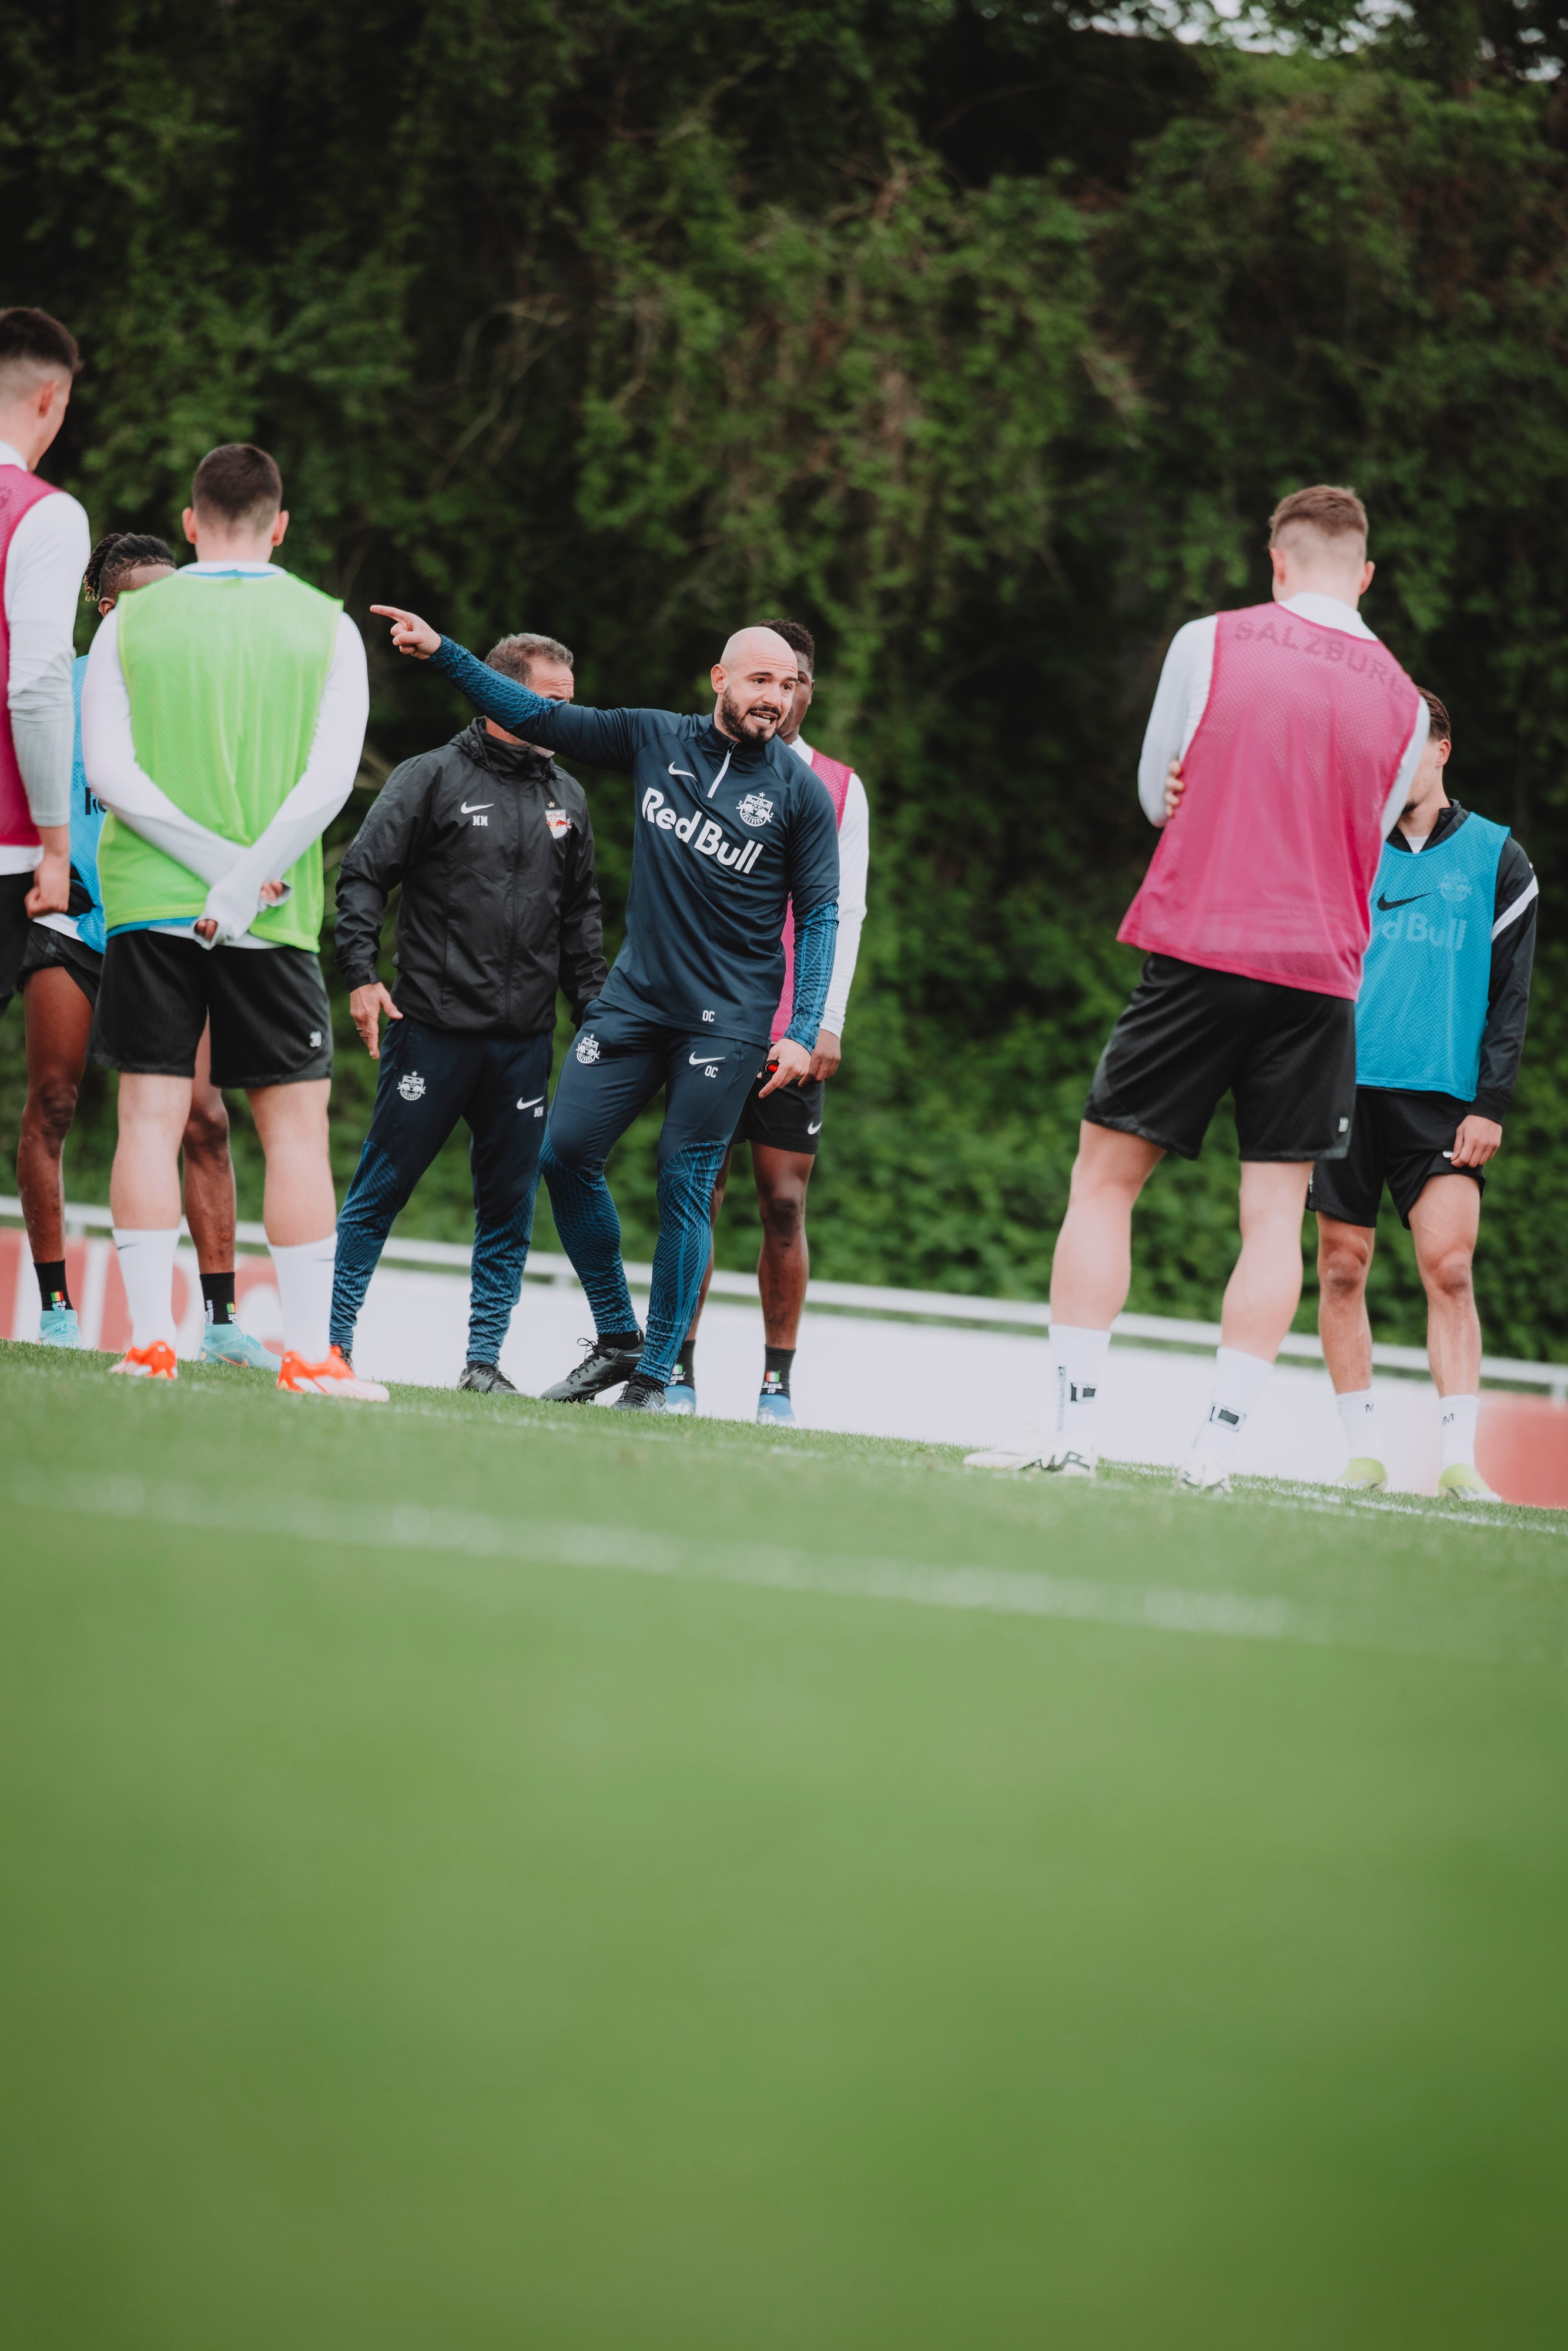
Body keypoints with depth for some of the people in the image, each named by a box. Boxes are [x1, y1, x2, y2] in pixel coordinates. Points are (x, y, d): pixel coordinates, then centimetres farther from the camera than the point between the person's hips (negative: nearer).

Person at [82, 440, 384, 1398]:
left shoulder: (130, 622, 4)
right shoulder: (326, 626, 2)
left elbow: (109, 769, -5)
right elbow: (331, 780, -9)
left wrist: (219, 862, -8)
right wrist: (251, 878, -10)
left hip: (149, 901, 1)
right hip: (276, 920, -1)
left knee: (151, 1118, 3)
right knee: (297, 1127, 4)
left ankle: (152, 1339, -5)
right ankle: (308, 1353, 0)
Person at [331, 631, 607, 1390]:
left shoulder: (566, 798, 14)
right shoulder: (432, 779, -2)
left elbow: (580, 915, 19)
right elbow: (363, 876, -5)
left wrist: (593, 1011, 12)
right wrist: (361, 976, -15)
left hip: (525, 1042, 5)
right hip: (432, 1032, -5)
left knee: (510, 1206, 4)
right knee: (381, 1189, -1)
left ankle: (485, 1357, 9)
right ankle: (331, 1336, 5)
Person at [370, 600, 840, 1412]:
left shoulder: (800, 792, -3)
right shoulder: (656, 740, 4)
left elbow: (819, 917, 0)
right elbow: (539, 717, 10)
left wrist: (803, 1033, -8)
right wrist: (442, 652, 3)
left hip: (729, 1020, -4)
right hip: (634, 998, 4)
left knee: (684, 1185, -6)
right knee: (566, 1155, -2)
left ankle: (655, 1375, 3)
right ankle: (616, 1338, 13)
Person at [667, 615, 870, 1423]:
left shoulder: (839, 789, 9)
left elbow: (844, 911, 5)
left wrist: (828, 1021, -4)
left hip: (794, 1029, 0)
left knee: (785, 1204, -3)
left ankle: (777, 1383, 1)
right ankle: (679, 1371, 2)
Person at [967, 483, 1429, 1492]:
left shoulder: (1210, 644, -1)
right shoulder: (1403, 700, 6)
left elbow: (1157, 795, 10)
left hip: (1197, 952, -2)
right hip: (1322, 973, 2)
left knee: (1106, 1179, 6)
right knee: (1277, 1211, 4)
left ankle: (1076, 1425, -1)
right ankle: (1220, 1440, -4)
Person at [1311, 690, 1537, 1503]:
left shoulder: (1496, 860, 6)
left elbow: (1511, 994, 4)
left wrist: (1490, 1103, -4)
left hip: (1441, 1095, -2)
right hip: (1344, 1087, 2)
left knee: (1449, 1266, -12)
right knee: (1342, 1267, 1)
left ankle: (1458, 1459, -15)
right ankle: (1363, 1452, 9)